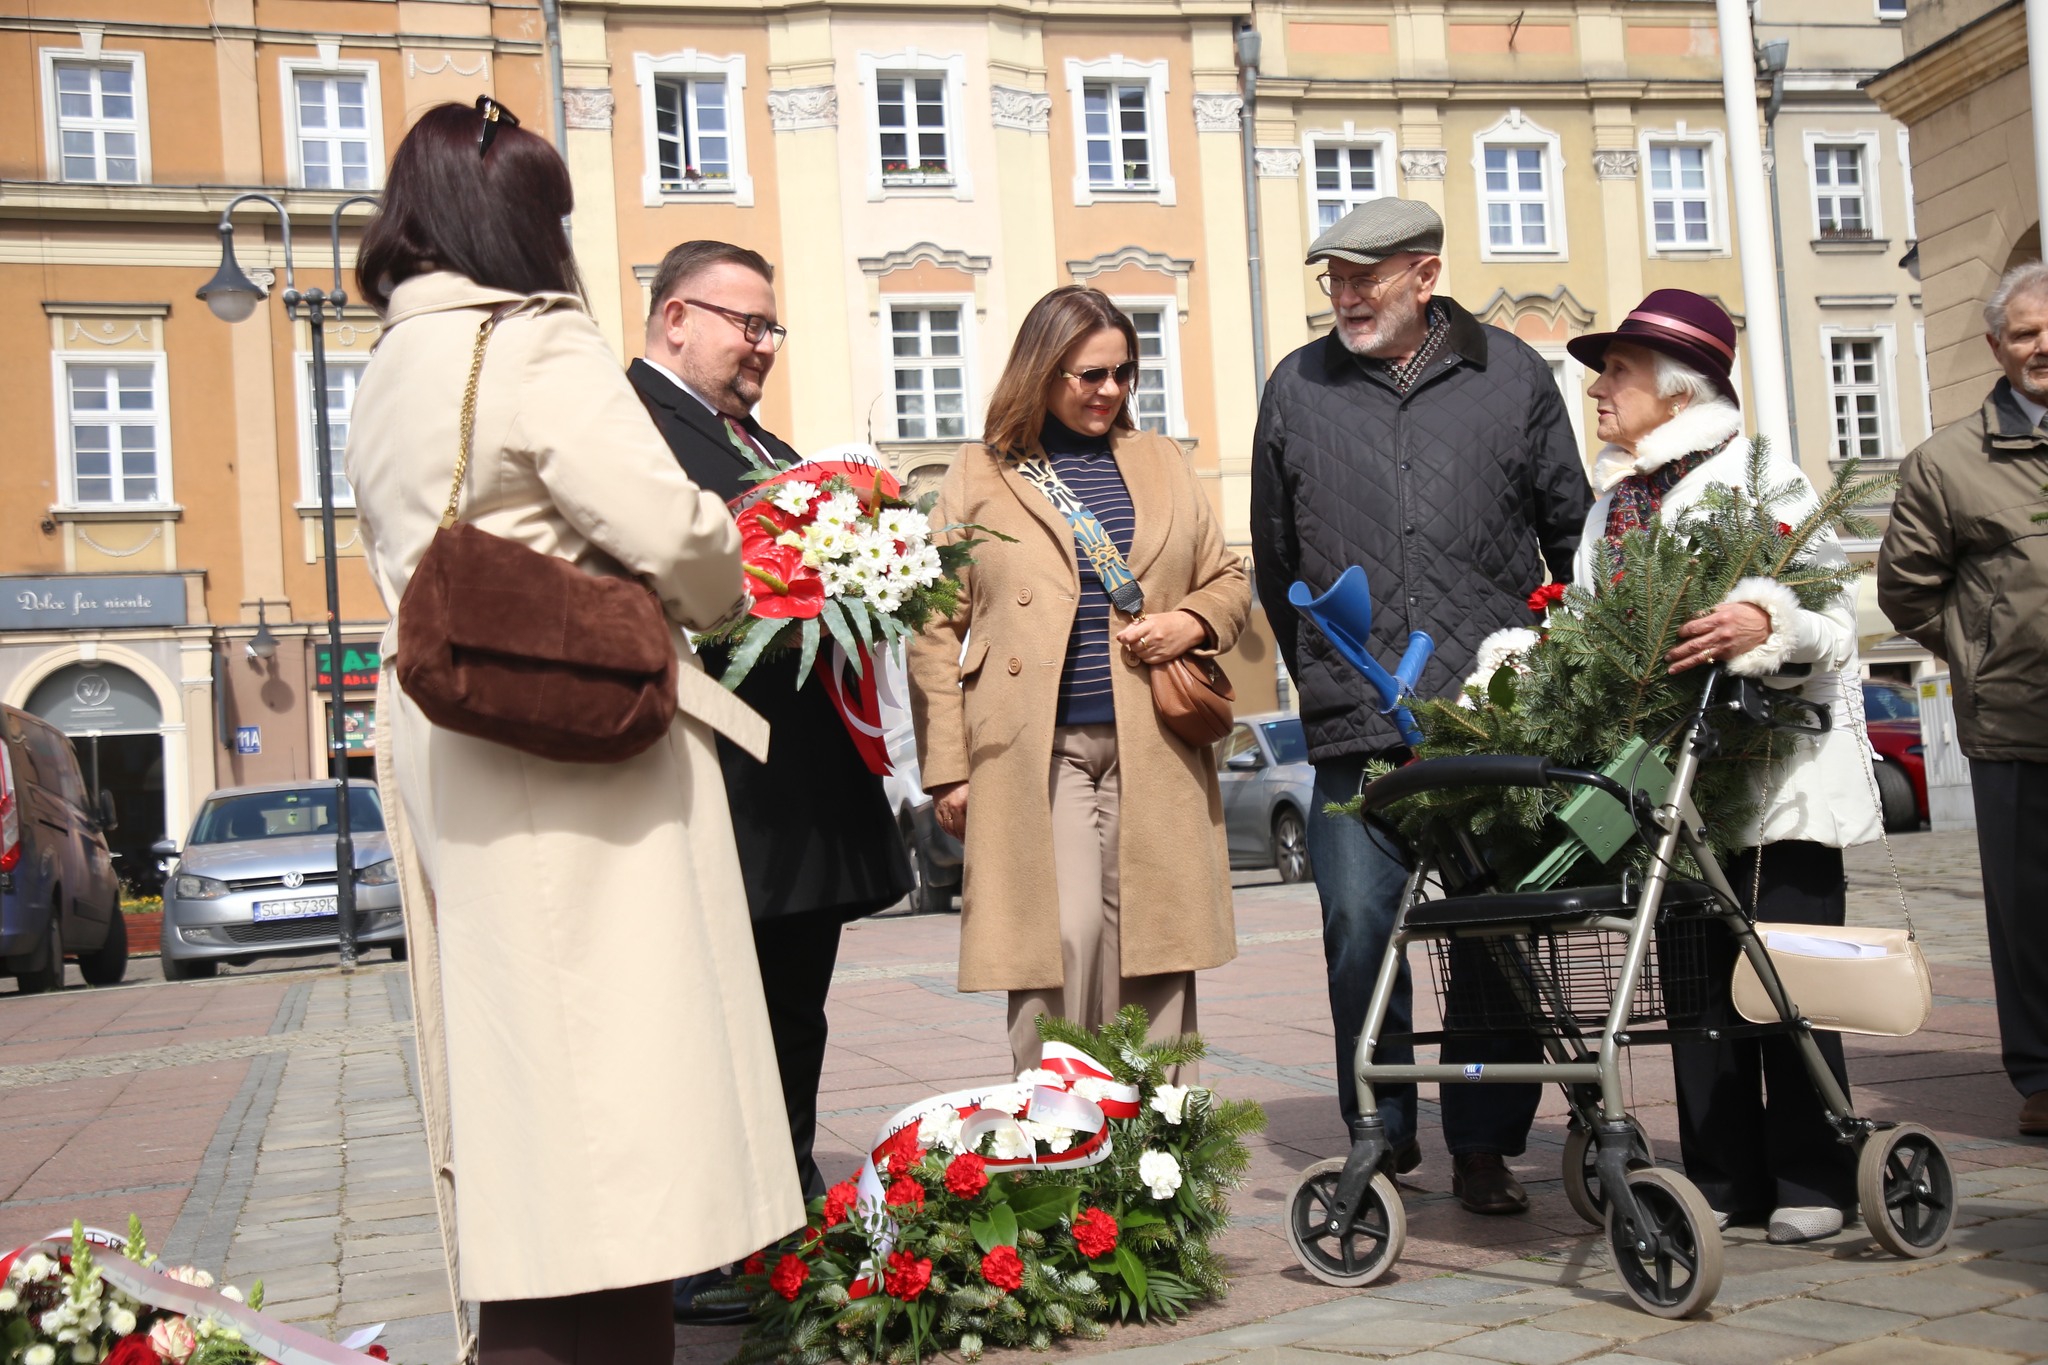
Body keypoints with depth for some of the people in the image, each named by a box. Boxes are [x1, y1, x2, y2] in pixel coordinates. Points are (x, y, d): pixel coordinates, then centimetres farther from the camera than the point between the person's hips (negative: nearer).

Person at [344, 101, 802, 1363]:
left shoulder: (388, 374, 16)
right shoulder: (538, 345, -11)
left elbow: (416, 565, 15)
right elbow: (671, 530, -21)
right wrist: (715, 598, 1)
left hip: (443, 752, 9)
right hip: (573, 751, -9)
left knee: (509, 1058, 14)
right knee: (600, 1067, -5)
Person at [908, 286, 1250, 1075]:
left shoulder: (1162, 463, 17)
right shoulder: (979, 475, 6)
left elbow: (1227, 581, 23)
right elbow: (936, 629, 4)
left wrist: (1192, 623, -1)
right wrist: (947, 768, -3)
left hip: (1152, 750, 3)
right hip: (1036, 748, -3)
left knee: (1153, 950, 3)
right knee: (1065, 934, -14)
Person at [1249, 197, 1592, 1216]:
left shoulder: (1511, 376, 8)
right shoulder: (1299, 388, 10)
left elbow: (1572, 534, 15)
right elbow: (1276, 561, 18)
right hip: (1356, 719, 1)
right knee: (1361, 932, -1)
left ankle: (1484, 1146, 15)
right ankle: (1381, 1141, 15)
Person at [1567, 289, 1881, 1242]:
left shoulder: (1762, 478, -3)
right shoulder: (1613, 503, 17)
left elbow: (1832, 610, -11)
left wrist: (1765, 620, -31)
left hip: (1775, 765, -6)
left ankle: (1812, 1182, 7)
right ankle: (1725, 1179, 14)